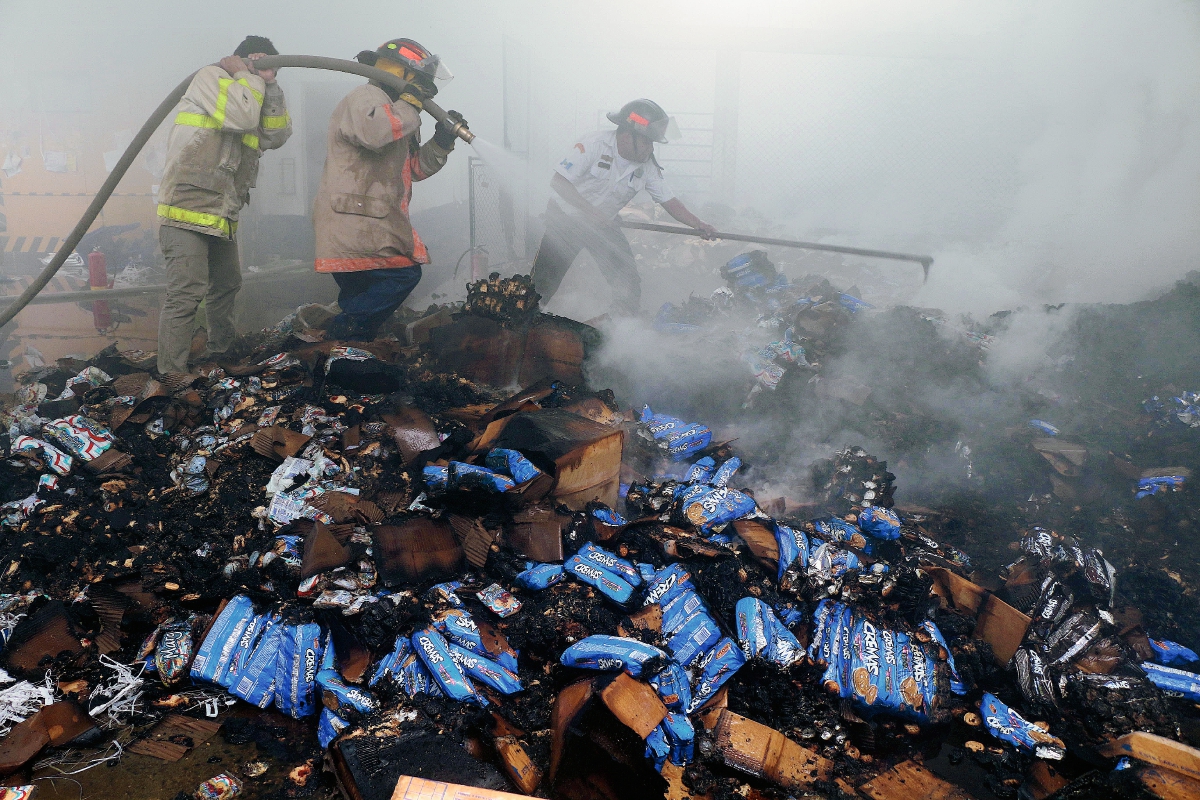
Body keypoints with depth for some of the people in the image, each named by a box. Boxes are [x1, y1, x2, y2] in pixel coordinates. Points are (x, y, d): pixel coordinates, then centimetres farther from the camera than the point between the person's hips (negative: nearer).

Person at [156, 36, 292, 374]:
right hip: (187, 210, -10)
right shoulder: (210, 76, -1)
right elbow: (242, 116, -18)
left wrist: (270, 86, 1)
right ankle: (172, 376, -18)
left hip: (222, 217, 10)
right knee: (186, 293, -17)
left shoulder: (252, 99, 23)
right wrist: (247, 75, -1)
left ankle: (219, 353, 38)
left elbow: (277, 135, 8)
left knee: (227, 284, 21)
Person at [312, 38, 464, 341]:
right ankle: (340, 337, -12)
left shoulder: (392, 110, 28)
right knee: (403, 274, -15)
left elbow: (414, 168, 26)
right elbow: (373, 132, -31)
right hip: (355, 224, -11)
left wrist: (442, 141, 12)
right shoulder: (364, 99, -6)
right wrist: (410, 103, -18)